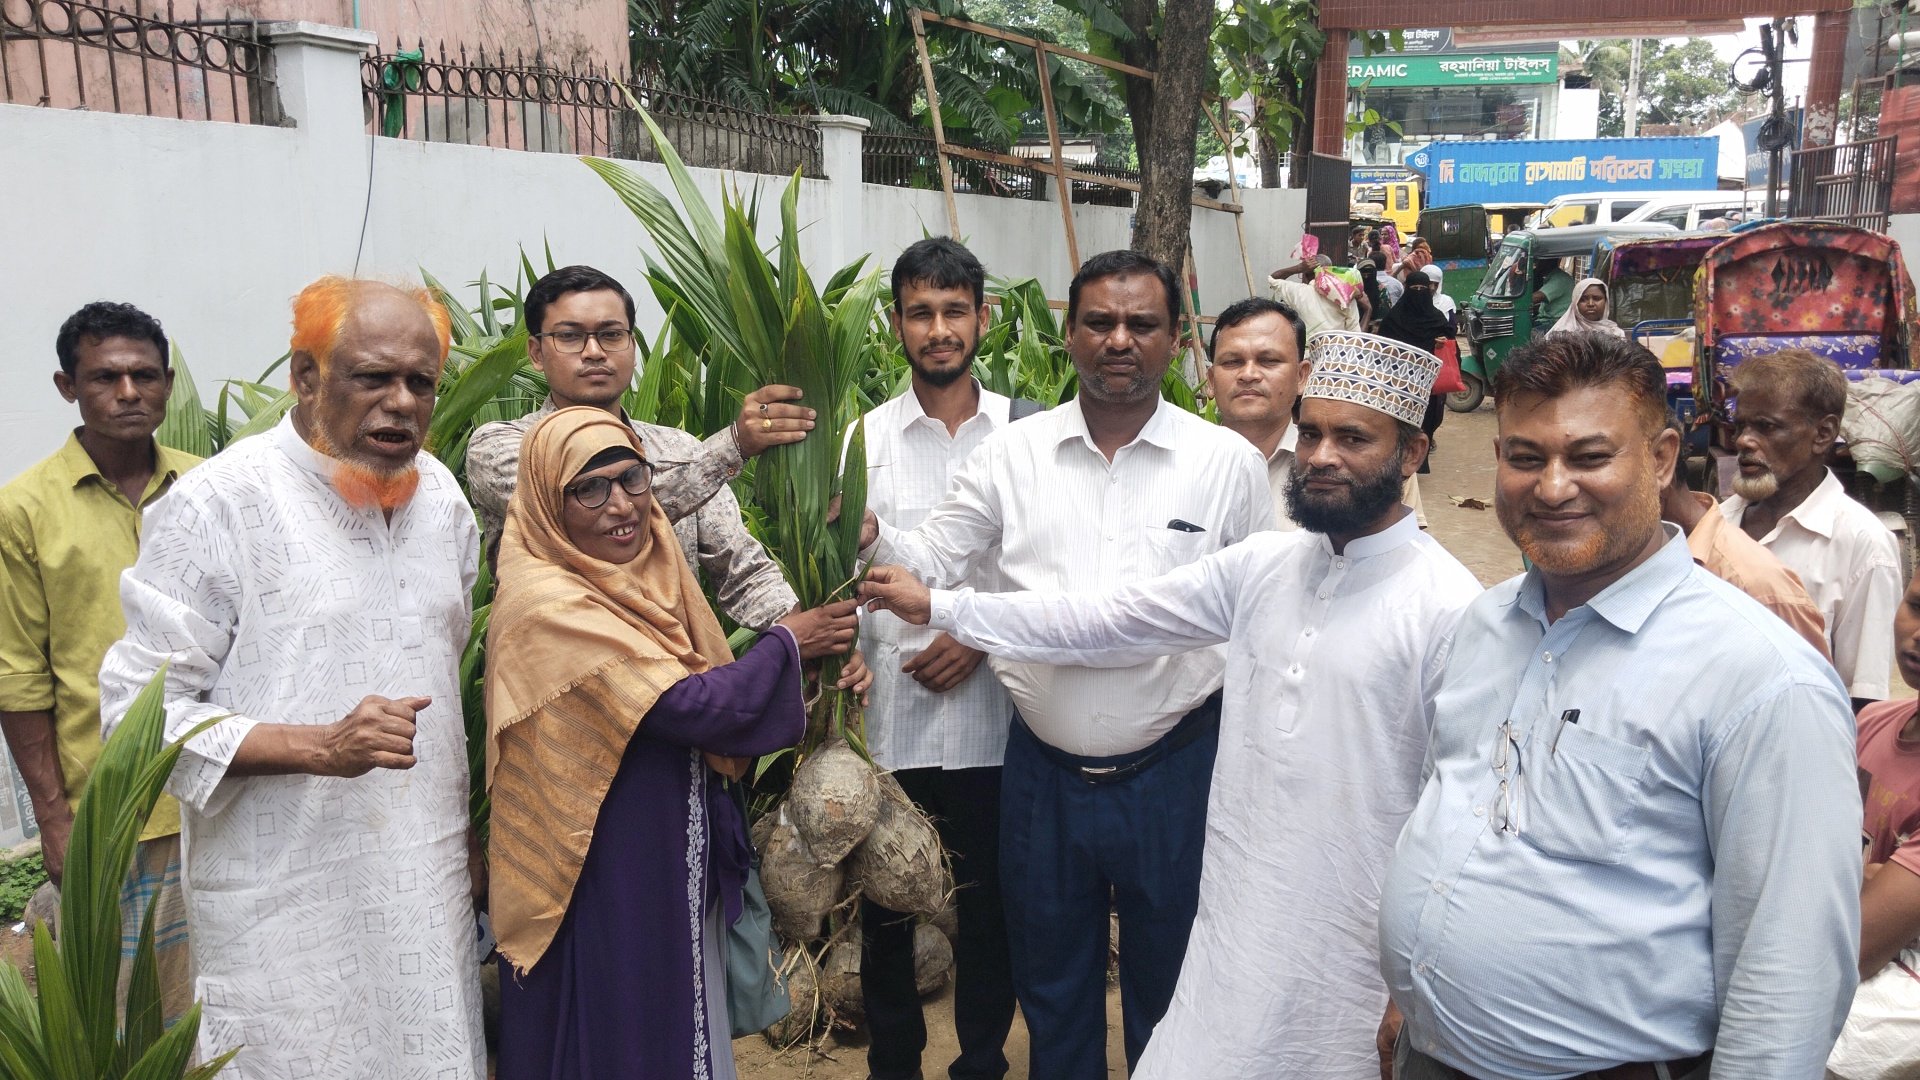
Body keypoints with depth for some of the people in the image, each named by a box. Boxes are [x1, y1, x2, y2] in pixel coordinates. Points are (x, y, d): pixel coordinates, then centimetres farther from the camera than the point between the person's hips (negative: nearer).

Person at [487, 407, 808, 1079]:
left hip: (681, 871, 8)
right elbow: (697, 709, -25)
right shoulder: (549, 604, -22)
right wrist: (788, 641, -11)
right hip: (603, 887, -8)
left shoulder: (650, 578, 3)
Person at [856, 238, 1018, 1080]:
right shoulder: (867, 438, 3)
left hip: (991, 715, -1)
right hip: (888, 714, 1)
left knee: (989, 903, 11)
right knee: (885, 903, 12)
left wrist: (982, 637, -10)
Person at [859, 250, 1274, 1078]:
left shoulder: (1229, 463, -5)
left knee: (1169, 984, 18)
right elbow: (933, 561, 2)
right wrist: (869, 536, -19)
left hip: (1175, 770, -1)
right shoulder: (1012, 454, -1)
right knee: (1051, 985, 21)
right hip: (1042, 769, 2)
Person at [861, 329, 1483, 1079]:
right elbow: (1108, 620, 7)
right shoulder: (1262, 566, 3)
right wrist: (940, 608, 7)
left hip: (1352, 970, -5)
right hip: (1232, 939, 5)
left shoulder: (1448, 609, -14)